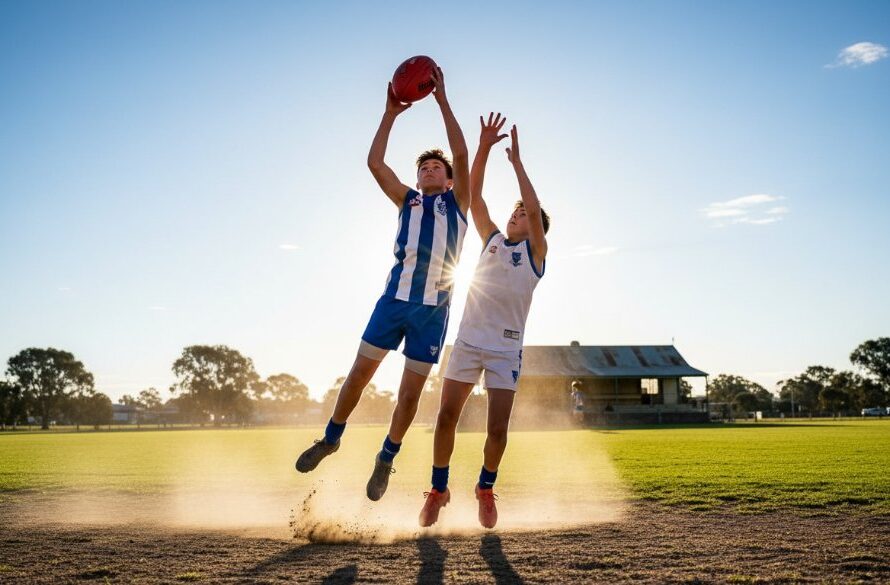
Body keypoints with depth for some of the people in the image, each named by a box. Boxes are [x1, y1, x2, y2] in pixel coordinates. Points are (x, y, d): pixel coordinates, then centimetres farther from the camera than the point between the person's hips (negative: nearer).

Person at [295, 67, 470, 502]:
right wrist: (391, 113, 4)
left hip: (434, 308, -1)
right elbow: (374, 163, 5)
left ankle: (386, 459, 21)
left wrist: (442, 100, -4)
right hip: (395, 298, 2)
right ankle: (330, 438, 23)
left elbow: (461, 156, -2)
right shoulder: (408, 201, 17)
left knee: (410, 394, 2)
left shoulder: (457, 202, 12)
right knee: (360, 372, 2)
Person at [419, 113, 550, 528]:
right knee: (446, 418, -2)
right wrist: (485, 147, -1)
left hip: (506, 349, -2)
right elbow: (473, 196, 7)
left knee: (498, 427, -5)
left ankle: (486, 489, 19)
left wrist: (516, 161, -10)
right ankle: (438, 490, 13)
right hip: (468, 341, 3)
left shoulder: (536, 251, 4)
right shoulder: (492, 239, 14)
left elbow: (535, 209, -12)